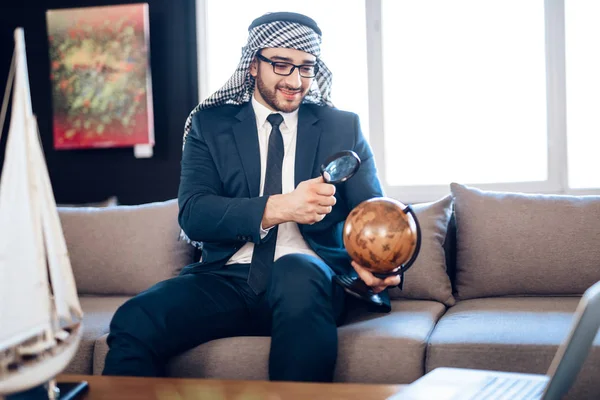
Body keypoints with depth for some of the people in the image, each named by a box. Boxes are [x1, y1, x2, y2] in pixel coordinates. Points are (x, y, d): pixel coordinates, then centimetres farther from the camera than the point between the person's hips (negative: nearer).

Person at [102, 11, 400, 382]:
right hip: (228, 278, 0)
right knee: (134, 321, -28)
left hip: (309, 274, 1)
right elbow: (193, 215, -3)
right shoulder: (209, 124, 11)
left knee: (297, 272, -36)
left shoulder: (343, 128, 13)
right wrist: (278, 208, -20)